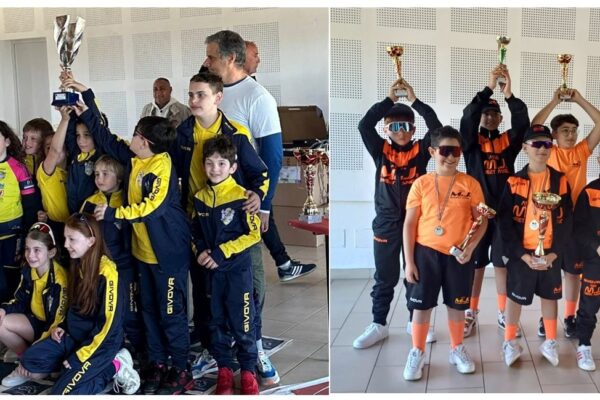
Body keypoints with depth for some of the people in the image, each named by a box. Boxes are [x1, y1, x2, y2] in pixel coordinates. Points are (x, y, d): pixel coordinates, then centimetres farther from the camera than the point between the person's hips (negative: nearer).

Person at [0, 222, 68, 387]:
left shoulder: (59, 280, -25)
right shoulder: (28, 270, 0)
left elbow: (58, 320, -23)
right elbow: (21, 301, 9)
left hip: (50, 328, -8)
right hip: (35, 320, 8)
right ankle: (21, 352, 3)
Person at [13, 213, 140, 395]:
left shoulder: (106, 273, -23)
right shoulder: (78, 264, 4)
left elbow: (109, 325, -21)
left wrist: (80, 356, -18)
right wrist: (62, 326, 4)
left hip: (100, 342, -9)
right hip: (73, 335, 9)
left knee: (61, 392, -16)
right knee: (30, 359, -5)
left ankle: (114, 367, -2)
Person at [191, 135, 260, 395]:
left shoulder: (241, 197, -13)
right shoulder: (200, 198, 4)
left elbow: (254, 234, -13)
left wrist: (222, 252, -17)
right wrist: (201, 251, -5)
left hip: (238, 270, -4)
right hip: (211, 271, 5)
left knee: (242, 325, 3)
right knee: (217, 323, 13)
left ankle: (248, 371, 19)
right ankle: (224, 369, 27)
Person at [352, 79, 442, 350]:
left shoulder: (420, 150, 0)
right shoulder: (380, 150, 0)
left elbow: (437, 127, -14)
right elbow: (364, 126, -13)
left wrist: (414, 100, -15)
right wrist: (390, 99, -14)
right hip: (386, 223, 0)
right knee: (384, 277, 10)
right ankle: (379, 324, 21)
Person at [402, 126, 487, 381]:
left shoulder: (470, 184, -2)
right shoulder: (421, 184, -4)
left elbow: (482, 220, 4)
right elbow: (409, 224, -2)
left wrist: (471, 247, -12)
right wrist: (409, 261, -6)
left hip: (458, 255, 1)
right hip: (426, 252, -1)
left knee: (457, 304, 14)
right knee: (421, 304, 6)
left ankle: (457, 349, 33)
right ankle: (417, 353, 22)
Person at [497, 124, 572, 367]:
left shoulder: (561, 181, -1)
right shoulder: (514, 182, -7)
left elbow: (567, 220, -1)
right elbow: (505, 222, -9)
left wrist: (554, 253, -10)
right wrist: (522, 254, -15)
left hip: (551, 253, 2)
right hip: (521, 253, -2)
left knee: (550, 296, 14)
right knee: (515, 296, 8)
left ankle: (550, 342, 30)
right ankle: (510, 342, 24)